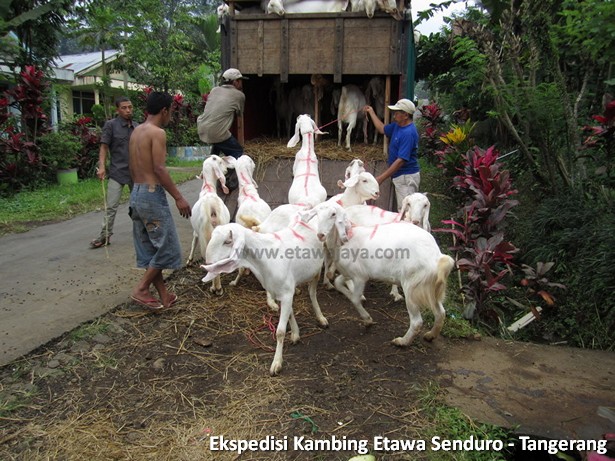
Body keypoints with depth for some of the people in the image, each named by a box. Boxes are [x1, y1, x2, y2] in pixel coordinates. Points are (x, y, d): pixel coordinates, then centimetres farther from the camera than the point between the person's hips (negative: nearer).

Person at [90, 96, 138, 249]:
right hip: (117, 172, -4)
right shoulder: (111, 125, -5)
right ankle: (105, 236, 5)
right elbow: (104, 147, -7)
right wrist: (102, 166, -18)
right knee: (111, 206, -3)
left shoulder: (137, 127, 7)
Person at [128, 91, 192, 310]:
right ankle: (141, 289, 4)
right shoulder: (157, 132, -13)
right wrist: (178, 197, -17)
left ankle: (163, 295, 20)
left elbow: (132, 167, 17)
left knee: (148, 248, 11)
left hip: (136, 193, 9)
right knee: (167, 247, 2)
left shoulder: (136, 131, 13)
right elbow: (159, 169, -20)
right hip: (152, 194, -9)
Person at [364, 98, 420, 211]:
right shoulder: (397, 126, 8)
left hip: (406, 177, -10)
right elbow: (382, 129, 29)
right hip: (399, 176, 10)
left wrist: (381, 178, -25)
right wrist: (371, 112, 29)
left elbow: (401, 160, -26)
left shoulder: (408, 133, -22)